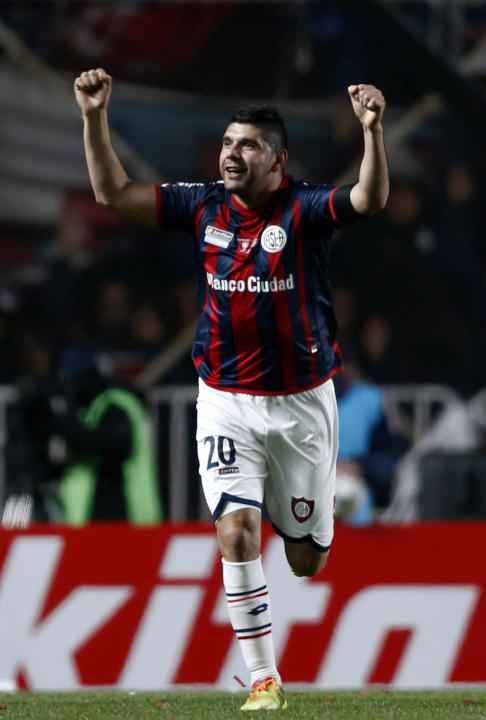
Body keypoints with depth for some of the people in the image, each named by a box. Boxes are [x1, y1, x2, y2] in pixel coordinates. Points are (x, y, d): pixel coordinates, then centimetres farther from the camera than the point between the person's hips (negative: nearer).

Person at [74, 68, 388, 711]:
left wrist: (372, 130, -45)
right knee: (237, 533, -16)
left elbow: (370, 199, -29)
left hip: (301, 401, -1)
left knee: (306, 560, 10)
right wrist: (95, 117, -11)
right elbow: (114, 193, 1)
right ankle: (264, 681, -7)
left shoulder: (305, 210, -11)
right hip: (227, 403, 1)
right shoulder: (204, 207, -1)